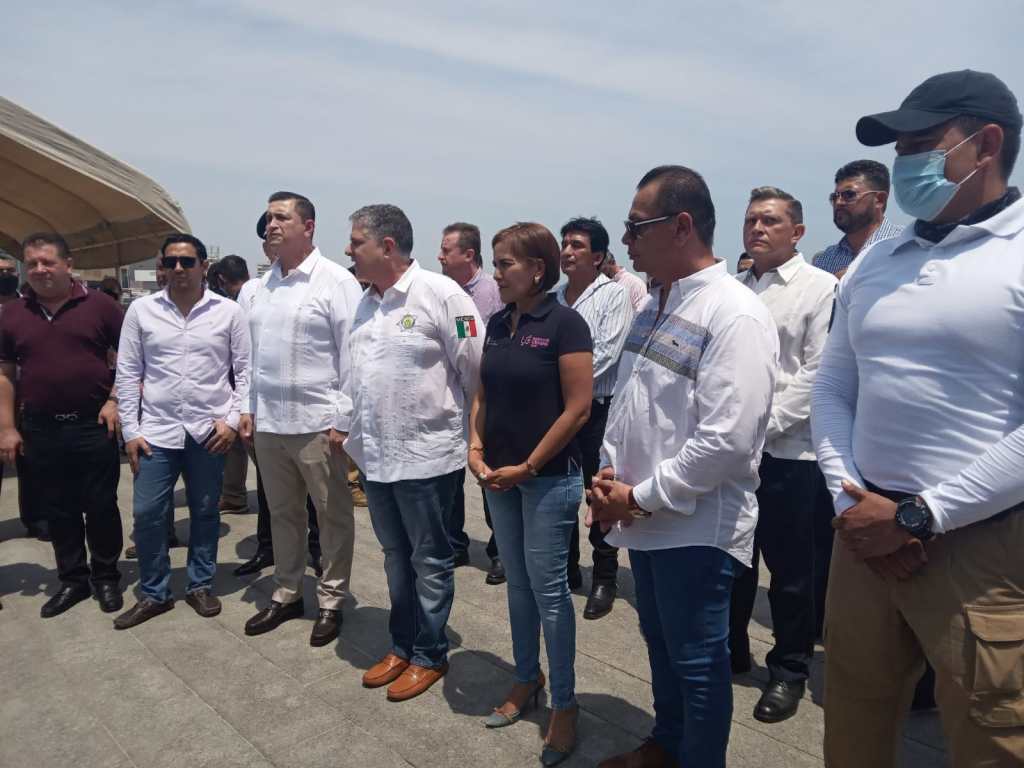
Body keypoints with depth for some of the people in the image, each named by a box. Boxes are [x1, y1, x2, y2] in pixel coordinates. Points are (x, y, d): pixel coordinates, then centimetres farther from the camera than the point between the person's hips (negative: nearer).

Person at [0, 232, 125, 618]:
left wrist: (115, 400, -7)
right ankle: (72, 579, 26)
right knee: (57, 512, 11)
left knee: (101, 507, 5)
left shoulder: (99, 304, -2)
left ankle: (106, 577, 22)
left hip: (93, 426, -3)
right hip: (40, 430, 3)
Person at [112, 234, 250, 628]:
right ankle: (153, 594, 22)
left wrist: (232, 419, -7)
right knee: (147, 514, 4)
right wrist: (130, 431, 0)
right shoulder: (141, 310, 2)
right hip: (157, 431, 1)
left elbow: (245, 370, 1)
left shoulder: (229, 311, -2)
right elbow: (128, 373, 3)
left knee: (204, 512, 11)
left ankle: (200, 586, 29)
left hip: (209, 431, -1)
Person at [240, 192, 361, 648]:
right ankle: (286, 594, 33)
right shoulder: (265, 285, 13)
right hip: (268, 423, 7)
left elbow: (352, 354, -12)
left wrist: (343, 419, -14)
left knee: (333, 516, 7)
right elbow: (255, 353, 17)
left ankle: (331, 602, 22)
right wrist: (249, 407, 13)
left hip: (317, 423, -6)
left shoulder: (336, 281, -9)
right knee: (282, 513, 18)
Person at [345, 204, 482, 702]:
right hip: (375, 455, 7)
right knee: (395, 557, 20)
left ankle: (430, 655, 26)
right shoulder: (364, 303, 10)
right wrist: (348, 429, 15)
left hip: (426, 454, -7)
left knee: (430, 562, 9)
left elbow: (476, 370, -13)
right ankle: (402, 646, 37)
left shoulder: (441, 295, -15)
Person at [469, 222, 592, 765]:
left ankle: (564, 704, 19)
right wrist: (476, 449, -2)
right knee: (517, 583, 17)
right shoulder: (498, 323, 7)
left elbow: (578, 409, -16)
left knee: (548, 589, 2)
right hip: (498, 476, 6)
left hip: (549, 477, -6)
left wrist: (527, 467, -14)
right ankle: (527, 679, 35)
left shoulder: (564, 323, -13)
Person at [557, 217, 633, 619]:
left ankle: (604, 579, 17)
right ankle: (567, 571, 29)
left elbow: (605, 354, -14)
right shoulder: (554, 298, 12)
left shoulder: (614, 293, -5)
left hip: (597, 408, -5)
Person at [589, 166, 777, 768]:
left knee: (698, 663, 10)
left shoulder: (736, 315, -19)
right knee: (662, 645, 25)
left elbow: (727, 441, -25)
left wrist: (640, 497, -17)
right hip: (647, 518, 8)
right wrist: (608, 473, 2)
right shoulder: (654, 306, 8)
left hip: (698, 525, -8)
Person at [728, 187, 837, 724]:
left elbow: (817, 372, -11)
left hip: (785, 450, -5)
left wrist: (765, 424, -15)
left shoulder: (820, 288, -4)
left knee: (789, 567, 7)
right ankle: (730, 650, 34)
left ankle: (790, 670, 26)